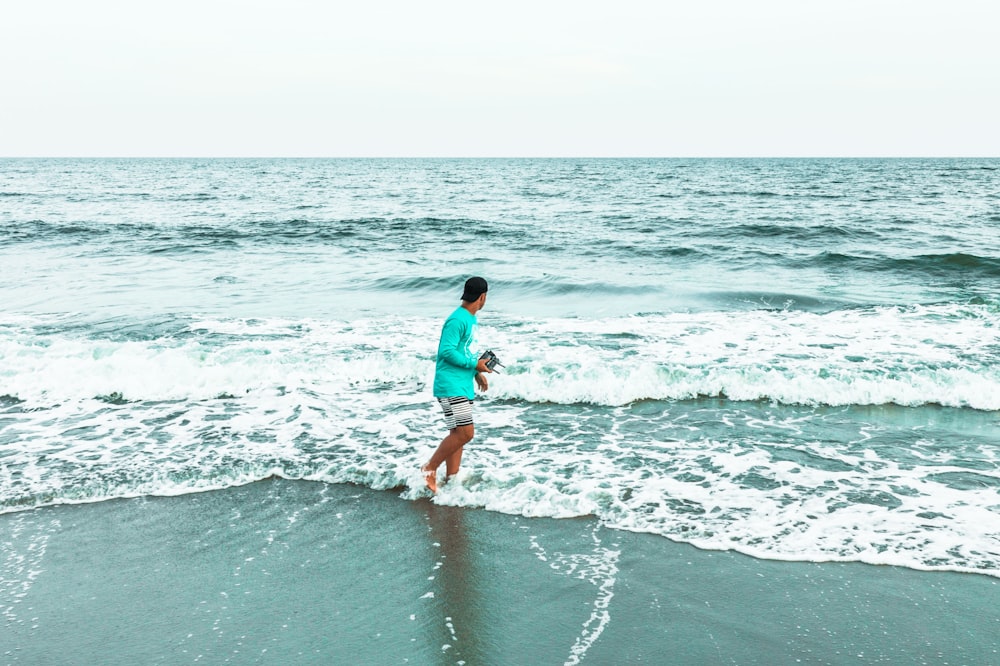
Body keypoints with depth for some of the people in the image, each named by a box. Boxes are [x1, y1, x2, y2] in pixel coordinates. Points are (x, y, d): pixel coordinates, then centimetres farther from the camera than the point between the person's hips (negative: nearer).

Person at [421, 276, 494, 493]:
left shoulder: (471, 319, 15)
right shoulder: (457, 320, -16)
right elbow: (447, 351, -21)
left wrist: (477, 373, 13)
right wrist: (475, 365, -15)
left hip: (464, 386, 10)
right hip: (451, 386, -10)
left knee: (458, 434, 11)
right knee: (465, 433, -13)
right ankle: (430, 469, 0)